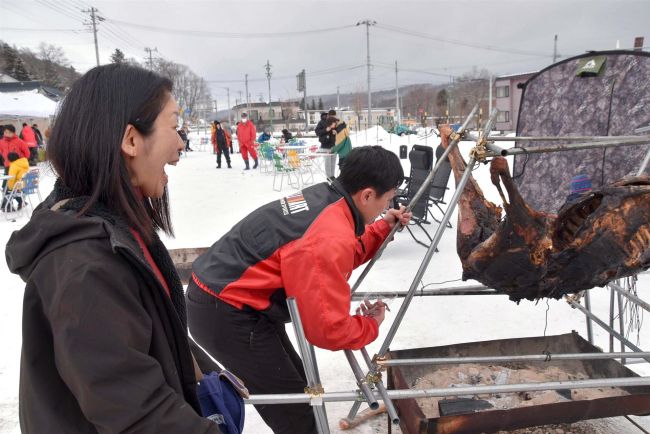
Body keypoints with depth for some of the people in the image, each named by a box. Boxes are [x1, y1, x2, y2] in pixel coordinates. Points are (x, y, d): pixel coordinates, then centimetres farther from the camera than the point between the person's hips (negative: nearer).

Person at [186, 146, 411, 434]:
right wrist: (372, 325, -5)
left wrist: (384, 228, 12)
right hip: (226, 314, -10)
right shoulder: (330, 240, -28)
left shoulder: (322, 198, 0)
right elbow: (329, 329, -23)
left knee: (294, 380, 23)